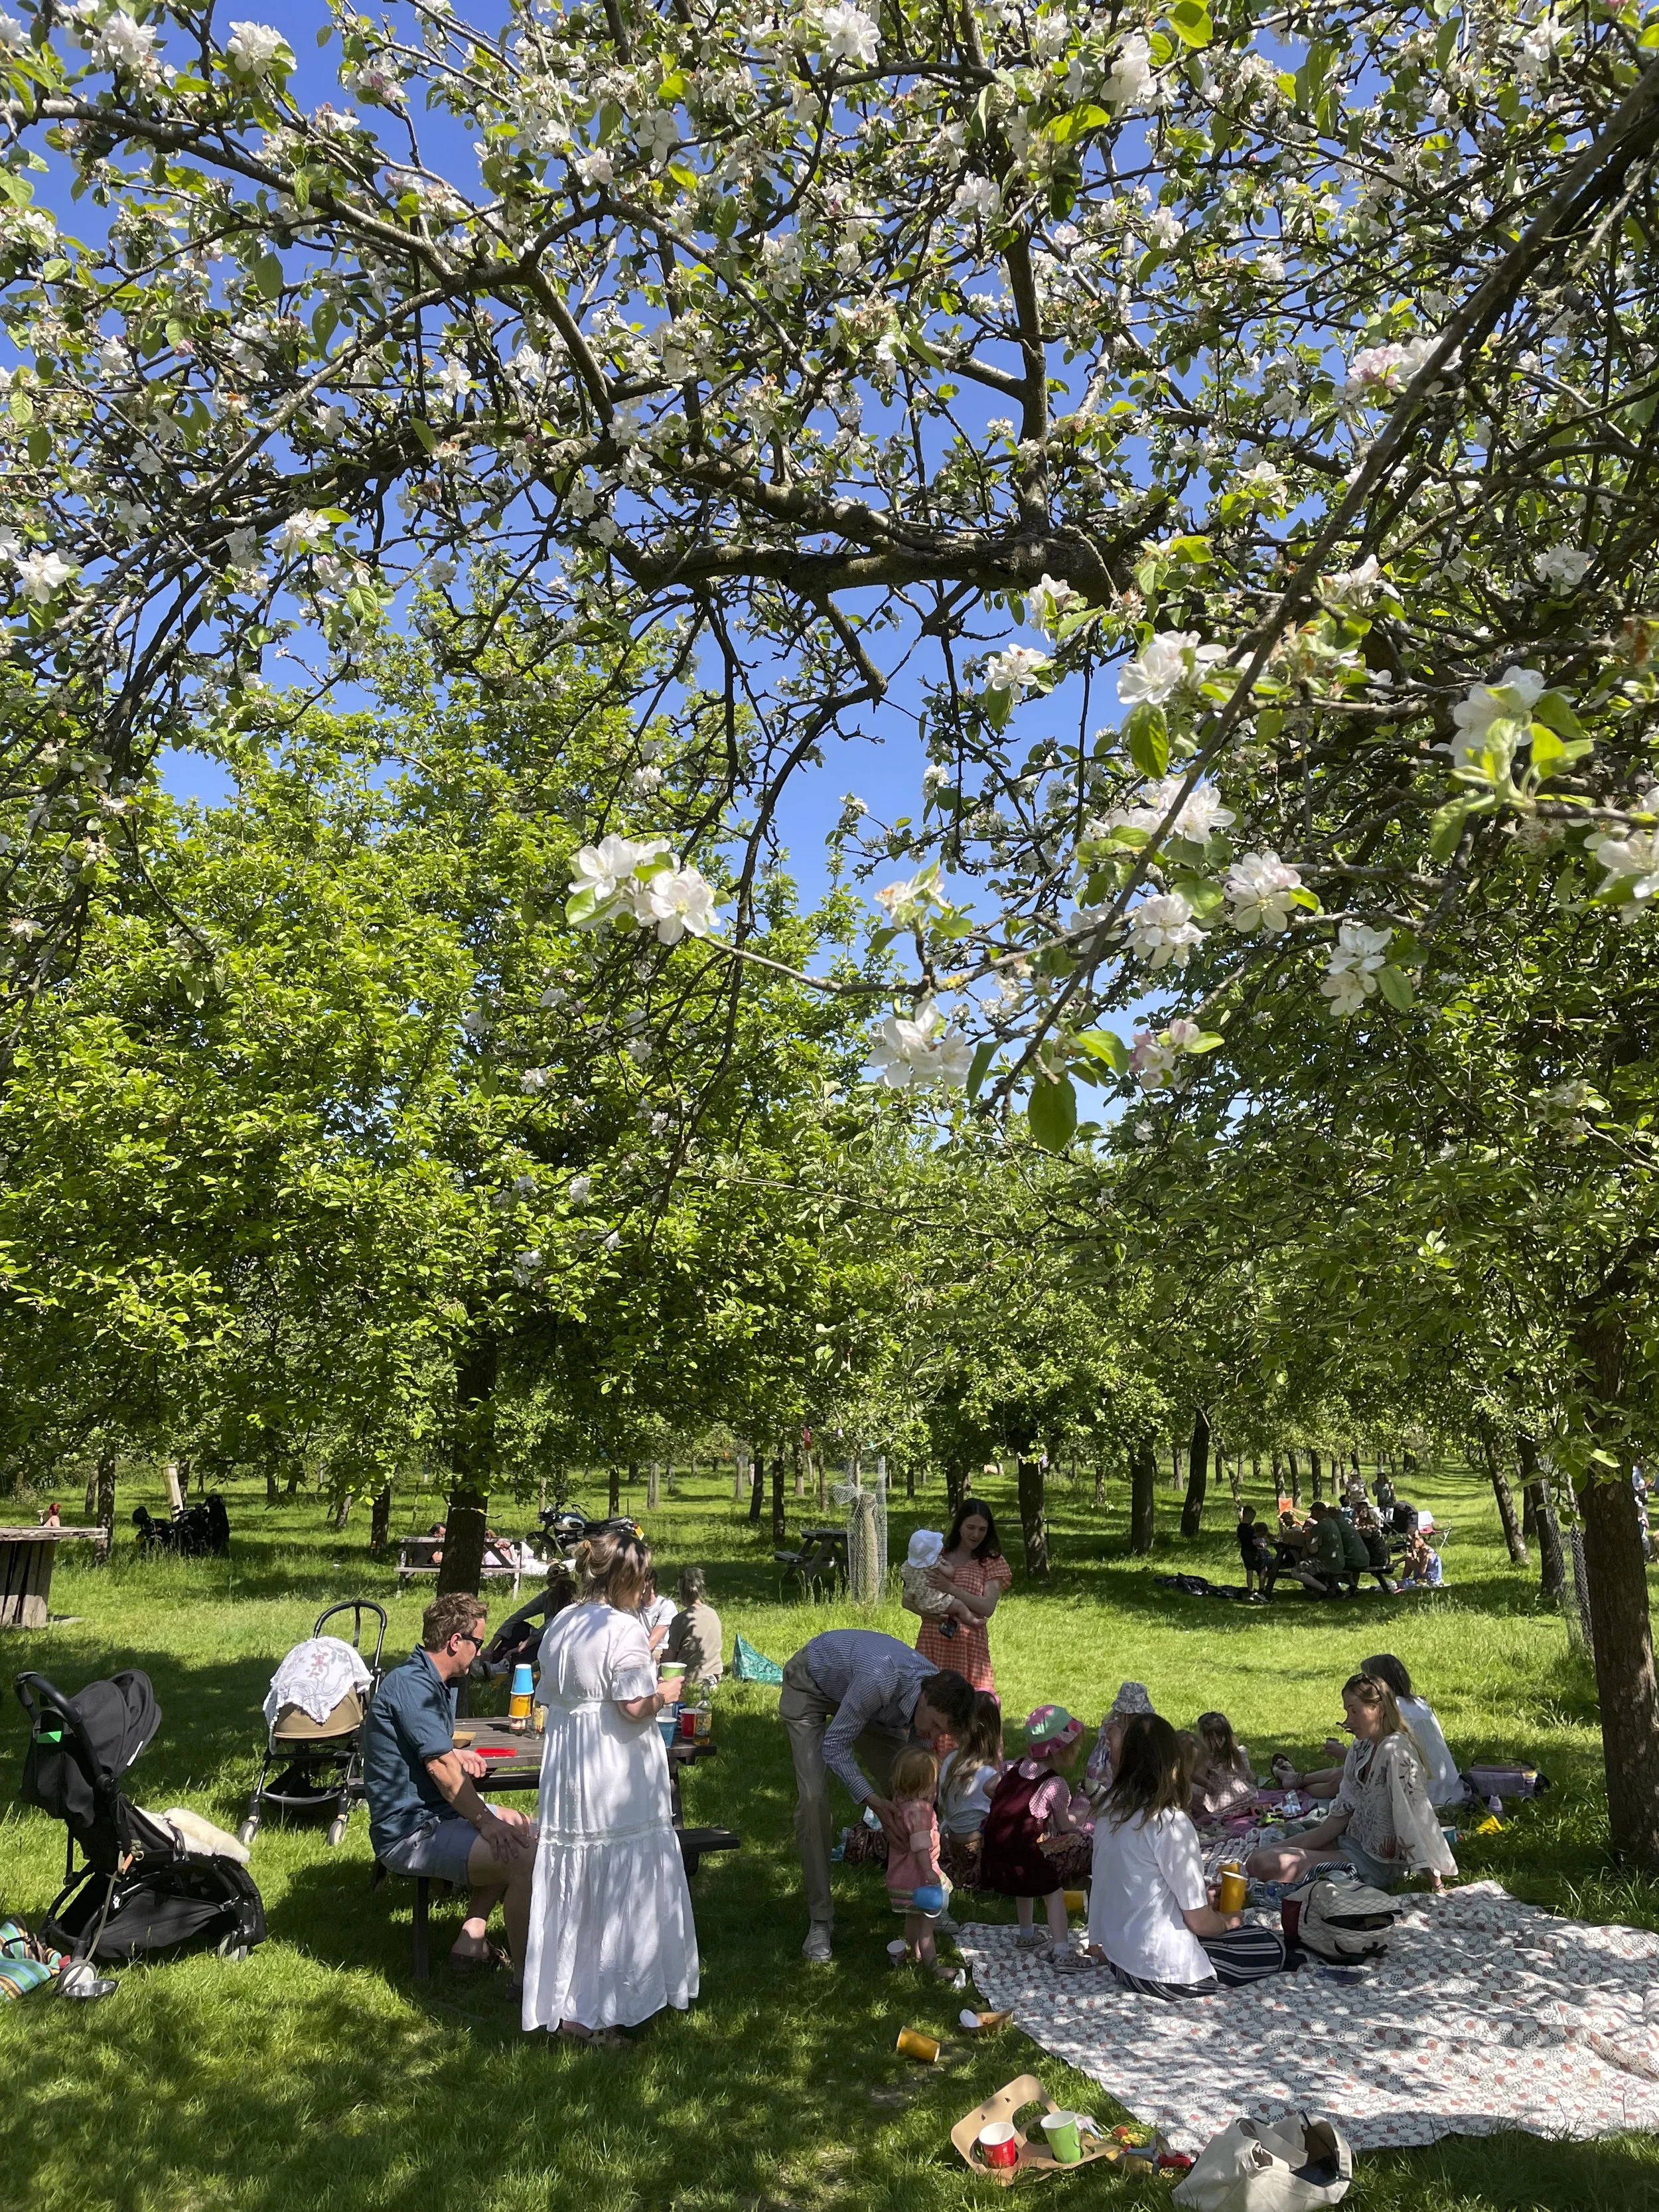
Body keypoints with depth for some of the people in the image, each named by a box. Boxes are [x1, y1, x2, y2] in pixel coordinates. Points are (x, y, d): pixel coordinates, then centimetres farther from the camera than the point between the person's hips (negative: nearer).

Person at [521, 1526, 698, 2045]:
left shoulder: (560, 1624, 9)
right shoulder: (625, 1629, -16)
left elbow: (552, 1695, 13)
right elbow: (635, 1707, -21)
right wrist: (664, 1693, -1)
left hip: (564, 1770, 8)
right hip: (617, 1779, -8)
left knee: (573, 1884, 16)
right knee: (621, 1886, 3)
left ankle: (562, 2003, 26)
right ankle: (603, 2010, 9)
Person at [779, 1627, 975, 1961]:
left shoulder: (940, 1695, -22)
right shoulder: (880, 1682, -44)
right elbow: (834, 1747, -34)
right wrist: (874, 1802, -41)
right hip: (810, 1684, -6)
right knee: (813, 1798, -17)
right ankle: (820, 1921, -6)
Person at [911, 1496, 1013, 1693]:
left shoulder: (992, 1562, 7)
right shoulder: (936, 1557, 12)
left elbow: (987, 1608, -6)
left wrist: (950, 1588, -16)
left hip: (969, 1645, -2)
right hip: (933, 1642, 2)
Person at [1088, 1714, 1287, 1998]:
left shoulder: (1110, 1813, 0)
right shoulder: (1171, 1823, -23)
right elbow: (1199, 1921, -16)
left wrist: (1202, 1898, 17)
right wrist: (1228, 1921, 5)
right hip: (1163, 1973, -8)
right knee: (1274, 1947, 8)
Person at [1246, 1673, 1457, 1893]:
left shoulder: (1395, 1751, -22)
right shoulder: (1361, 1747, 6)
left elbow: (1416, 1815, -24)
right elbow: (1343, 1810, 8)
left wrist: (1435, 1882, -24)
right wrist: (1294, 1847, 4)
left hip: (1378, 1864, -9)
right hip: (1353, 1841, 9)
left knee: (1269, 1866, -20)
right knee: (1258, 1858, 2)